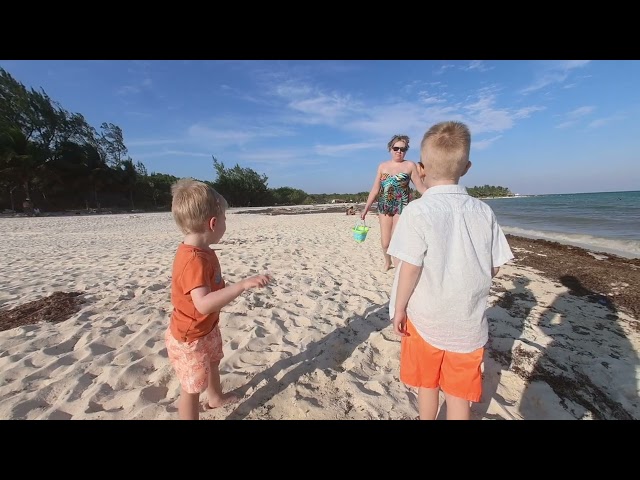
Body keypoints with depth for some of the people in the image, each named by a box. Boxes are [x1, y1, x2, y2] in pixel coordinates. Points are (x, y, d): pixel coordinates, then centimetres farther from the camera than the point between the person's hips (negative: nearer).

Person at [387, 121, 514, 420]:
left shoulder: (418, 211, -17)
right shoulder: (483, 212, -3)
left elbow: (410, 268, -18)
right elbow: (494, 267, 1)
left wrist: (399, 309, -6)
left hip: (426, 319, -3)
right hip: (469, 322, 3)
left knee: (427, 385, 20)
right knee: (460, 393, 18)